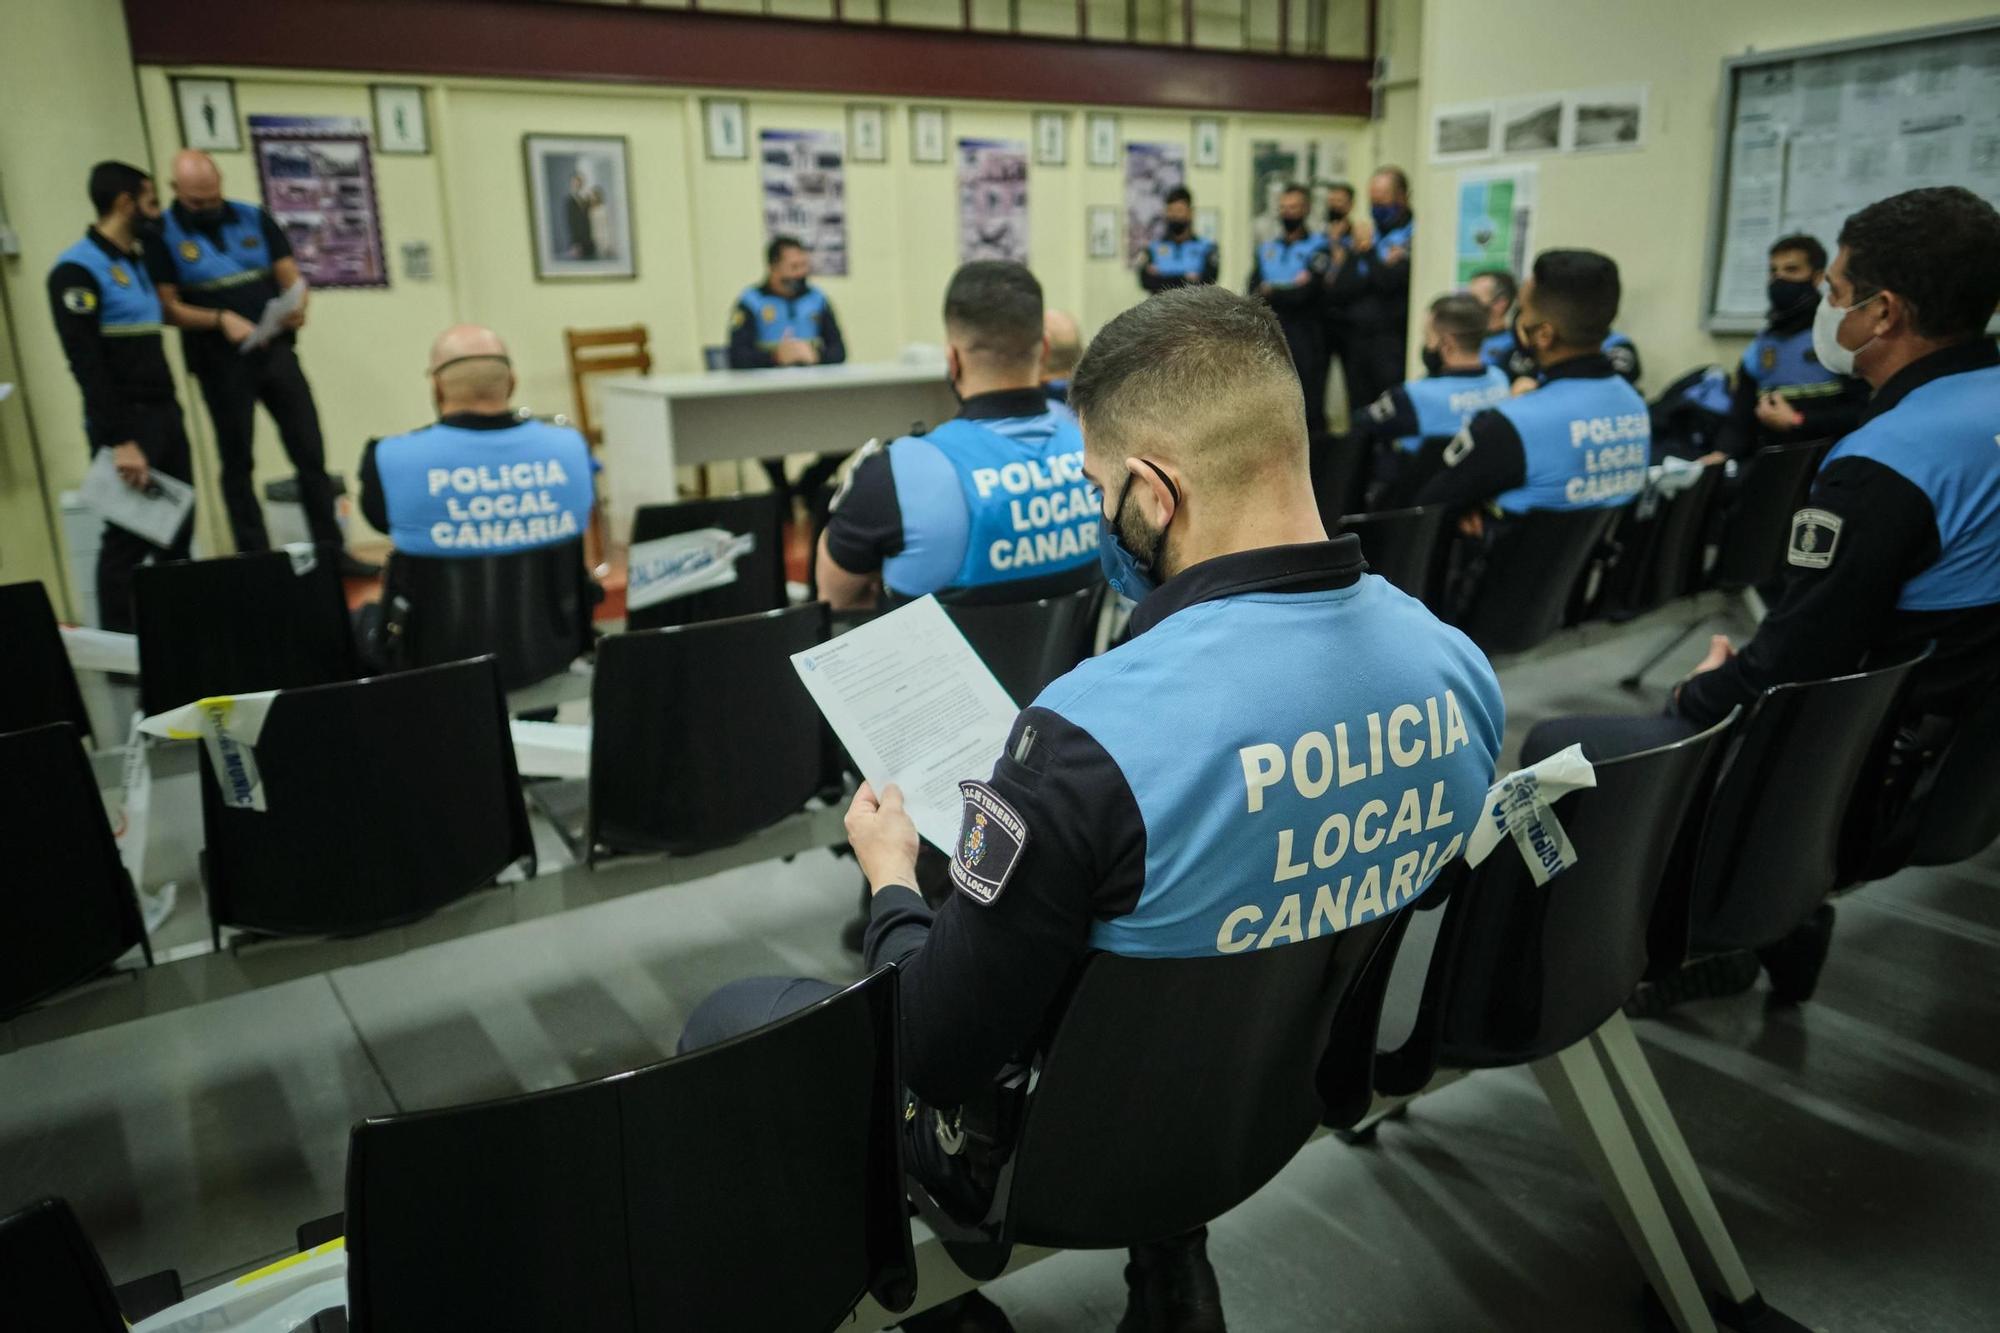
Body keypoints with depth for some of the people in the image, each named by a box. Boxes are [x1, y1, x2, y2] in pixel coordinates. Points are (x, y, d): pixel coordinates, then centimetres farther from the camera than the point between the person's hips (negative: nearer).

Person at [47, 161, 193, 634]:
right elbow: (87, 365, -16)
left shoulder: (136, 261, 15)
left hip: (165, 414, 8)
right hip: (127, 422, -8)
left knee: (176, 534, 10)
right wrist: (119, 440, -20)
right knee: (128, 541, -5)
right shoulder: (77, 270, -10)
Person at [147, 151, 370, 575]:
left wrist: (297, 306, -17)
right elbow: (168, 307, -6)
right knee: (238, 464, 7)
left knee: (310, 453, 1)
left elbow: (291, 277, 6)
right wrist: (222, 320, -21)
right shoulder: (162, 235, -1)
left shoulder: (255, 219, 7)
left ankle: (332, 551, 8)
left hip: (276, 350, 2)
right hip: (221, 362, -2)